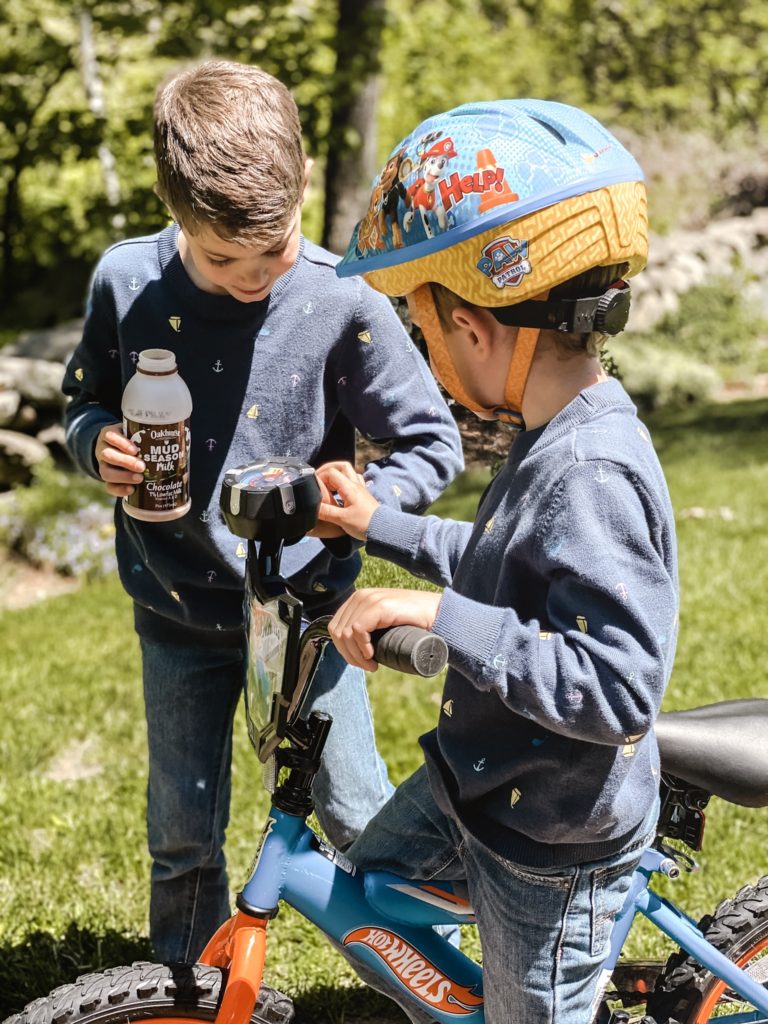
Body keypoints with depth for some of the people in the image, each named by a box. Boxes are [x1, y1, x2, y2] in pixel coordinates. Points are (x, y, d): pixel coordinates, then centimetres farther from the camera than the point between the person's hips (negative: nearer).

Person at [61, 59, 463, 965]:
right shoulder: (126, 282, -11)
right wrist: (97, 445, -17)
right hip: (177, 610, 2)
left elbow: (434, 442, -10)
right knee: (182, 839, 15)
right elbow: (83, 400, 6)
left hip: (302, 606, -2)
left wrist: (361, 501, -29)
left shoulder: (342, 303, -19)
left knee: (360, 820, 11)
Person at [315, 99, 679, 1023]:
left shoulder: (592, 477, -32)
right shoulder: (554, 437, -2)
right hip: (476, 783, 9)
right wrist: (379, 525, 13)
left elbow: (621, 687, -36)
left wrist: (439, 618, -36)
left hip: (553, 851, -9)